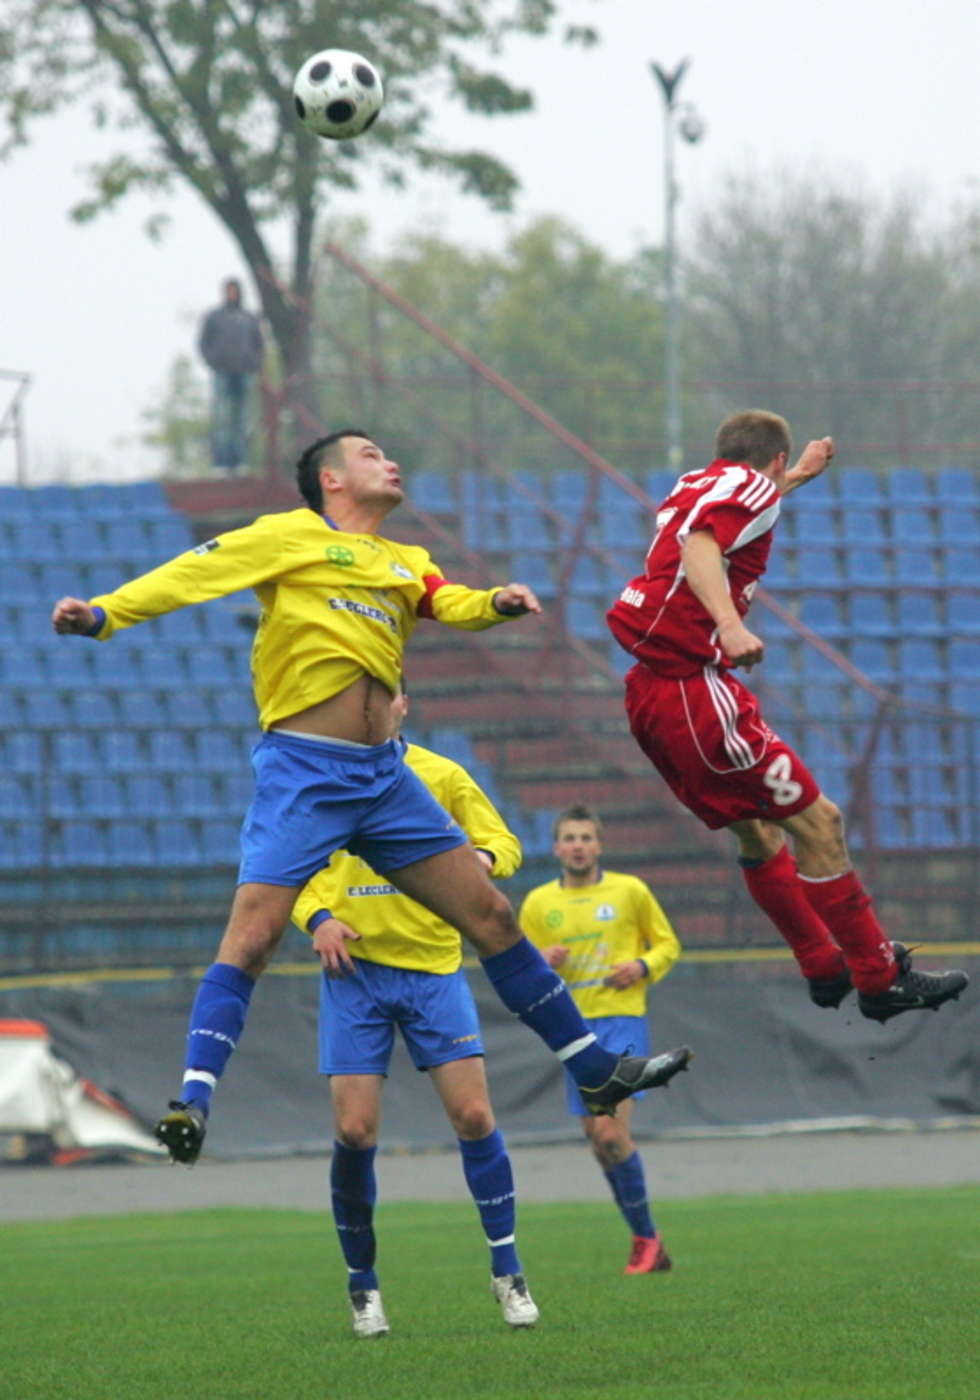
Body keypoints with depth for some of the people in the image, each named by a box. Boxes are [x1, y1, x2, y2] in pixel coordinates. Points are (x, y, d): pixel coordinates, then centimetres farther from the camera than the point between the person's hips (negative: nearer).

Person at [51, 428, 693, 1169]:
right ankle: (193, 1100, -20)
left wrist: (498, 603, -19)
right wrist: (101, 615, -17)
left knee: (492, 915, 8)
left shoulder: (404, 563, 20)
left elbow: (451, 603, 4)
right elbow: (191, 574, -5)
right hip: (303, 774, -6)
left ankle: (596, 1070, 16)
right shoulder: (291, 537, 3)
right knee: (252, 934, -18)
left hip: (384, 776, 6)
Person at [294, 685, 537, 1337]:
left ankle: (508, 1271, 4)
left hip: (433, 966, 0)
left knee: (475, 1114, -9)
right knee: (355, 1131, -7)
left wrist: (483, 857, -16)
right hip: (355, 968, 0)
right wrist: (318, 918, -14)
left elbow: (505, 844, 8)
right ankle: (362, 1284, 10)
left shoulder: (442, 776, 7)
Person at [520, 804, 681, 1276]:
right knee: (600, 1142, 5)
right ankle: (647, 1244, 17)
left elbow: (668, 944, 11)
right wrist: (542, 964, -9)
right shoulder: (538, 903, 8)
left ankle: (646, 1237, -5)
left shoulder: (629, 891, 2)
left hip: (622, 1020, -4)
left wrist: (643, 966, -9)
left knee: (611, 1133, -18)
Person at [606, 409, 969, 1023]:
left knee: (759, 831, 20)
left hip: (649, 691, 10)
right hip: (692, 687, -10)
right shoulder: (751, 486, -6)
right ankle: (881, 980, -5)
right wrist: (731, 625, -40)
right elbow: (698, 544, -25)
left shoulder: (698, 485, 21)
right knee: (818, 821, -7)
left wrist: (799, 476, 61)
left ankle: (825, 969, 28)